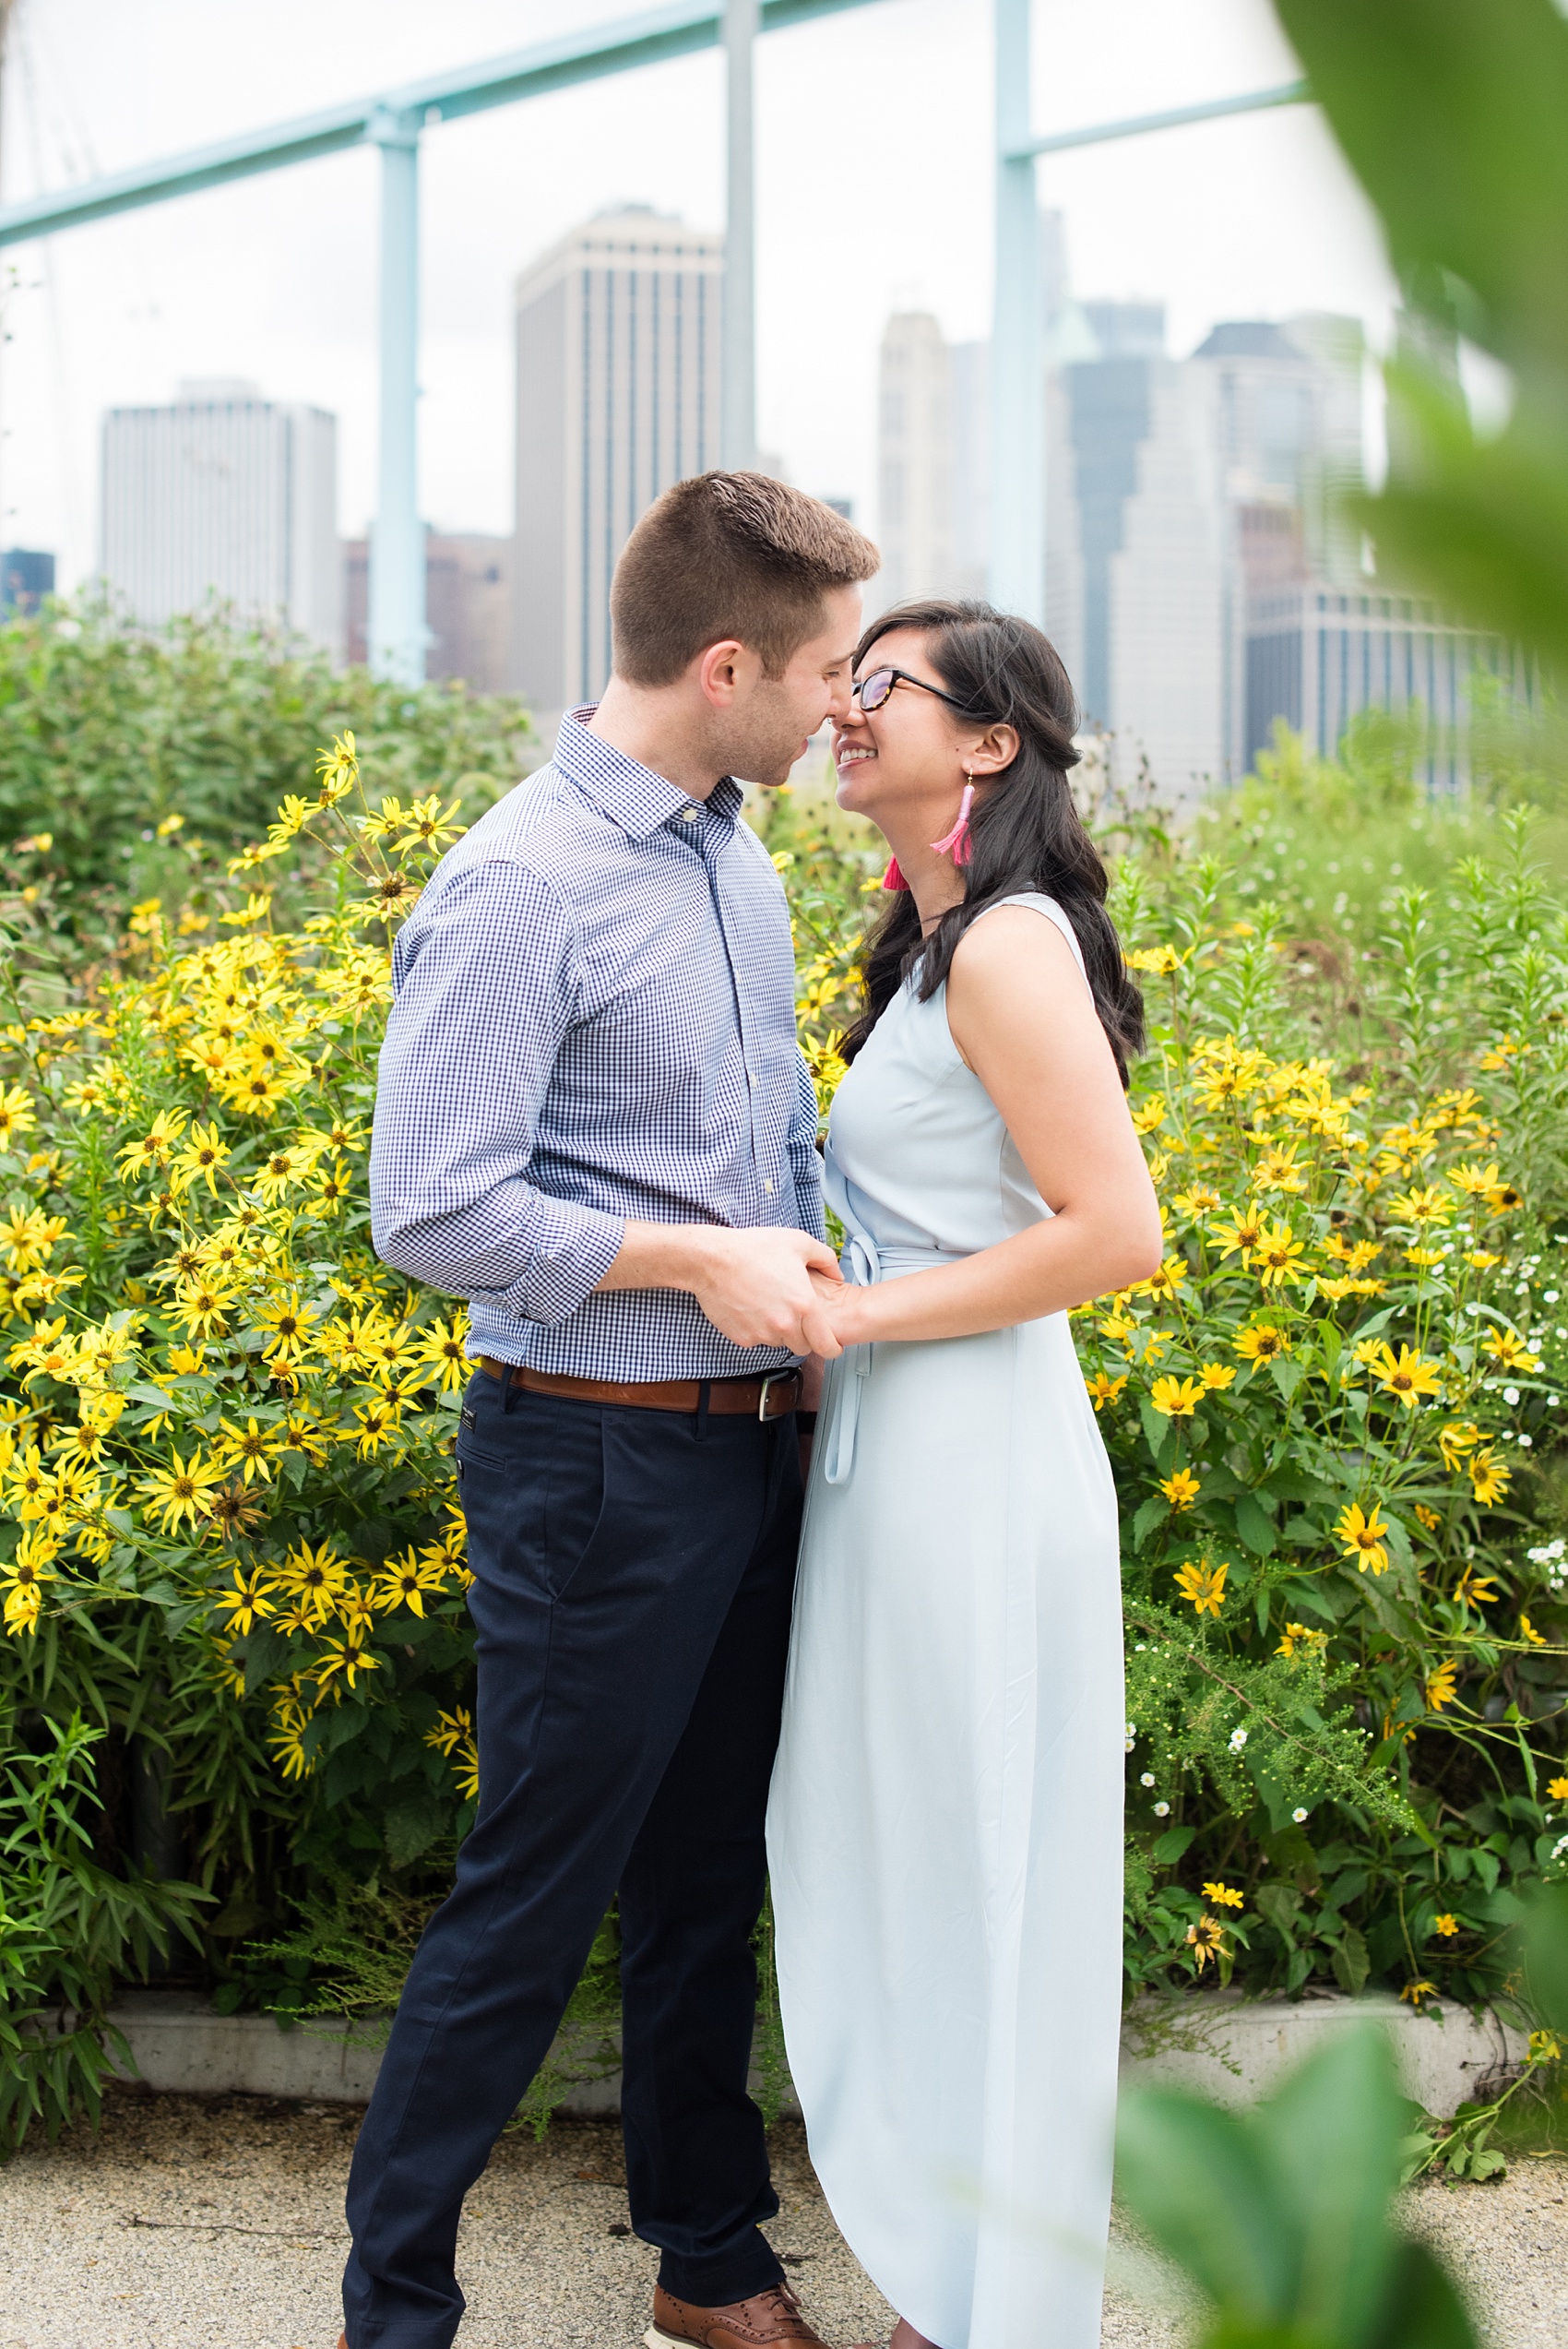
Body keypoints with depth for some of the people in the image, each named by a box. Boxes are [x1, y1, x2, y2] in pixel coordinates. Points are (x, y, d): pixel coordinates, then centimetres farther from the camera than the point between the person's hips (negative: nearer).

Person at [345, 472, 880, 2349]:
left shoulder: (737, 862, 9)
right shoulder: (518, 890, -17)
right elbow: (428, 1209, -21)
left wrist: (815, 1276, 7)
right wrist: (693, 1260, -18)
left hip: (748, 1444, 8)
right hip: (599, 1465, -8)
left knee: (710, 1877, 19)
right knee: (532, 1904, 2)